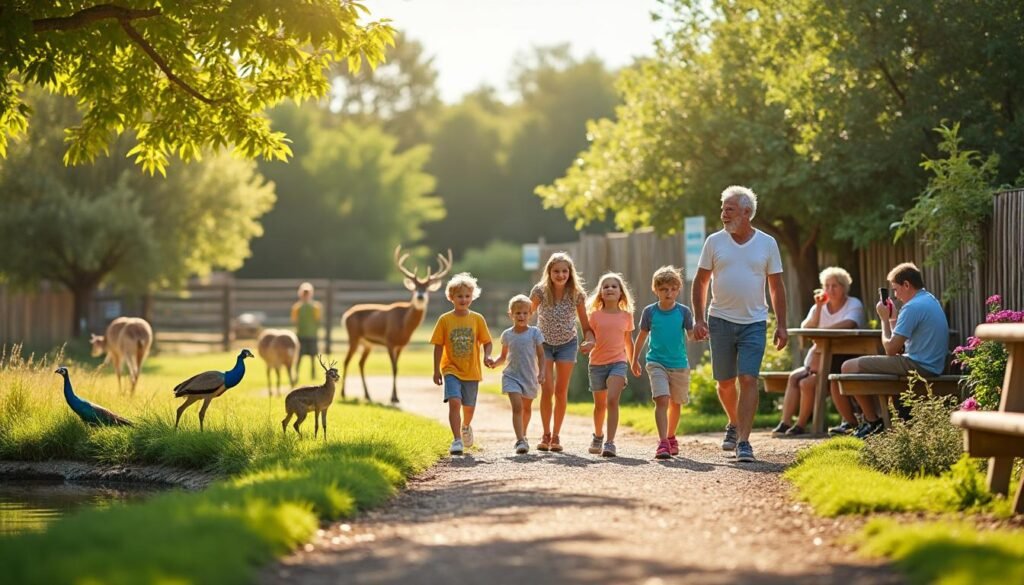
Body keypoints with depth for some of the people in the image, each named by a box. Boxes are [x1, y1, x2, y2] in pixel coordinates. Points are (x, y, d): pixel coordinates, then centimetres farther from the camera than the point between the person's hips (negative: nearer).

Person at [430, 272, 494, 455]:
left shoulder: (477, 319, -1)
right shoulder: (444, 320, -4)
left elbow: (486, 342, 4)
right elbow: (438, 346, 0)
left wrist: (487, 356, -16)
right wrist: (436, 370, -1)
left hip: (471, 371, 2)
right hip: (451, 370, -2)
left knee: (469, 406, 15)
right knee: (454, 402, -20)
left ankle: (466, 427, 48)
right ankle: (457, 441, -19)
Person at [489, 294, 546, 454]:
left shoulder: (534, 333, -3)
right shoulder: (507, 335, 3)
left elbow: (540, 355, -2)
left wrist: (541, 372, -14)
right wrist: (495, 363, -6)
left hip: (530, 377, 1)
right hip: (512, 375, -1)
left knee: (526, 408, 18)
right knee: (517, 406, -17)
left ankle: (522, 436, 39)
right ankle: (520, 441, -23)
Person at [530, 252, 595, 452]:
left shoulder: (577, 294, -14)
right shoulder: (540, 291, -16)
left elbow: (586, 325, -7)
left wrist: (590, 340, -26)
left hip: (567, 345, 1)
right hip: (543, 344, -1)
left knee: (561, 392, 3)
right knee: (547, 390, -10)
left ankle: (556, 436, 15)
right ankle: (546, 435, 4)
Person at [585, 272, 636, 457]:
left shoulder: (626, 315, 3)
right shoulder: (594, 315, 0)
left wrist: (632, 361, 23)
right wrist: (588, 346, -23)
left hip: (618, 362, -1)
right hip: (597, 363, 1)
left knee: (612, 400, -20)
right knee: (600, 405, 14)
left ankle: (610, 442, -22)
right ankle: (597, 437, 39)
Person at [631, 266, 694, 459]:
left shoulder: (684, 311, -3)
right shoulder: (650, 311, -3)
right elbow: (642, 336, 9)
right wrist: (635, 360, 15)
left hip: (679, 364, 2)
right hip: (656, 363, -2)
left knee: (675, 403, 15)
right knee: (661, 400, -18)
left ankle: (671, 437, 38)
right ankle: (662, 443, -26)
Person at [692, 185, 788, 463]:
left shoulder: (767, 243, 1)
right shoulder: (715, 242, 1)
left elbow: (776, 286, 6)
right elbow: (700, 281, 6)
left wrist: (782, 325, 1)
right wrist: (698, 319, -2)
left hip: (754, 323, -1)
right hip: (720, 321, 1)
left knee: (748, 379, -12)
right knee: (725, 382, 9)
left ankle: (743, 441, -12)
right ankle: (734, 424, 35)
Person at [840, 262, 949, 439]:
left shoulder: (913, 307, -19)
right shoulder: (931, 300, 14)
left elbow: (891, 349, -17)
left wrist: (885, 319, -5)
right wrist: (893, 318, 9)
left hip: (917, 367, -11)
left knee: (849, 368, -7)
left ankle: (873, 422, 4)